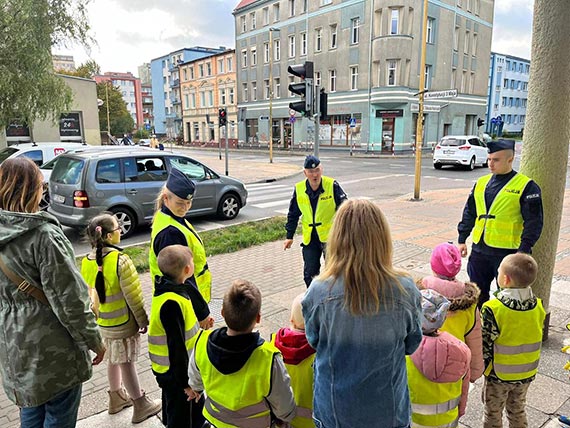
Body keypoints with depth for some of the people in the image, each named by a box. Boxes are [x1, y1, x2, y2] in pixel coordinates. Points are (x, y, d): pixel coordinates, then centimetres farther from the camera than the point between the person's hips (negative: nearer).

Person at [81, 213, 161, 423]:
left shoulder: (86, 262, -4)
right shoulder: (121, 261, -25)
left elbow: (88, 294, 6)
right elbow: (133, 296, -20)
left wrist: (97, 314, 19)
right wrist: (143, 321, -8)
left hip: (102, 322, 6)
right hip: (123, 323, -6)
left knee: (113, 360, 22)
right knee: (126, 363, 6)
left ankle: (116, 398, 40)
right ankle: (140, 406, 21)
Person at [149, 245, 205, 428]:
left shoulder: (170, 289, -1)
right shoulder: (171, 303, -32)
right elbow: (176, 346, -27)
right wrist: (185, 381, -20)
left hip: (181, 365, 9)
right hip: (174, 371, -9)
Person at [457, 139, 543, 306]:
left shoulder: (526, 186, -7)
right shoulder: (481, 183, 8)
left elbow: (534, 222, -9)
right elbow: (469, 213, 14)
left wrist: (524, 250, -14)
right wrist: (462, 240, 12)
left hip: (507, 252, -5)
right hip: (479, 250, 5)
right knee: (477, 294, 15)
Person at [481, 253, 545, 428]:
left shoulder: (493, 309, -30)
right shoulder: (538, 306, -14)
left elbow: (485, 345, -22)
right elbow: (535, 337, 1)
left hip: (499, 374, -4)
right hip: (527, 373, 5)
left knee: (493, 414, 18)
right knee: (518, 410, 27)